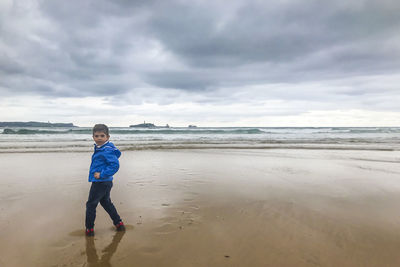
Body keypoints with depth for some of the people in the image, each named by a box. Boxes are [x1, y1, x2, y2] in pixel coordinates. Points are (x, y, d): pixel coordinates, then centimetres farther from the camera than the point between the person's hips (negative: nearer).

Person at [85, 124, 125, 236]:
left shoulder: (107, 151, -22)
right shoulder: (99, 148, 8)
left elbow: (115, 165, -27)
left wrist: (101, 174, -25)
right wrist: (100, 173, 11)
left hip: (101, 182, -10)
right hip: (105, 183, 10)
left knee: (91, 204, 4)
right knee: (106, 203, 22)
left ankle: (89, 229, 19)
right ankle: (118, 223, 31)